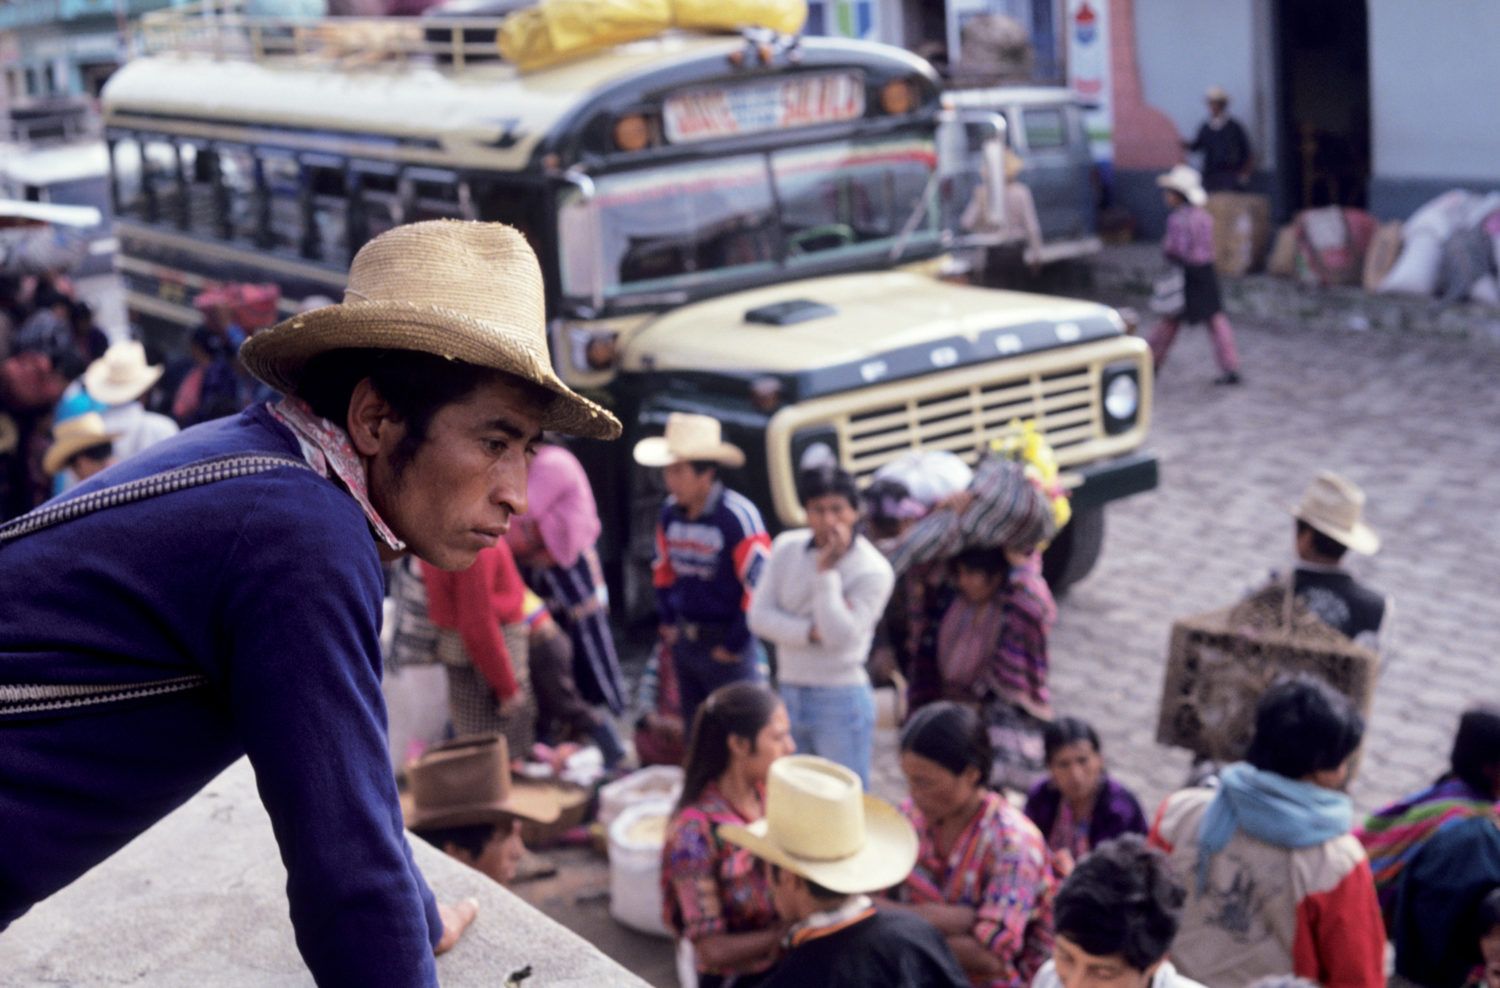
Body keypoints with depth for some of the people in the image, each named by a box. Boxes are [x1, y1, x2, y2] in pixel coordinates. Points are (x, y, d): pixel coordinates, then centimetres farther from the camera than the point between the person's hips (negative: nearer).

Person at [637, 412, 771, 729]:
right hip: (685, 641, 7)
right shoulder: (670, 512, 1)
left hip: (726, 645, -7)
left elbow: (759, 584, -18)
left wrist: (734, 645, -13)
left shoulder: (738, 516, -19)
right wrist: (668, 622, 13)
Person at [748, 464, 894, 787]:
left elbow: (840, 635, -22)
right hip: (788, 693, 5)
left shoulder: (873, 570, -13)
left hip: (841, 701, -5)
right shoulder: (787, 546, 2)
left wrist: (827, 569, -21)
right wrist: (810, 632, -18)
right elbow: (759, 615, -4)